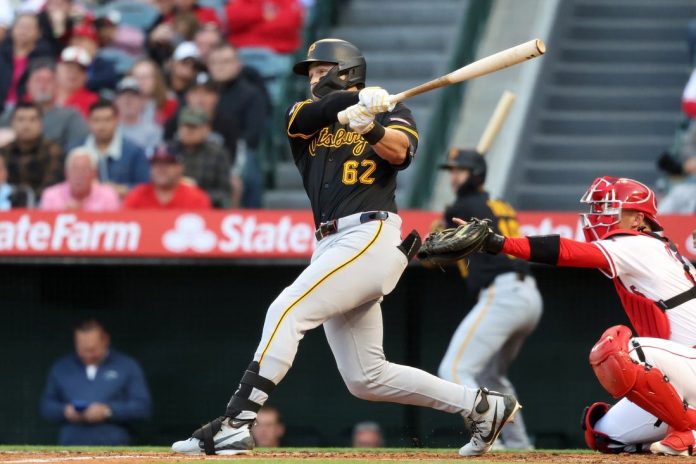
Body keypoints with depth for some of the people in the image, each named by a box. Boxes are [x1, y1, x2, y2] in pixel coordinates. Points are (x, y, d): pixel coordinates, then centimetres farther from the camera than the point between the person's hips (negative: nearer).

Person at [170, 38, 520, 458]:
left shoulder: (390, 113, 7)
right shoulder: (304, 118, 19)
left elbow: (399, 151, -14)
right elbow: (315, 110, -5)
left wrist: (370, 125, -35)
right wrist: (359, 99, -25)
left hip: (371, 237, -7)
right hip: (332, 246, 7)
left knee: (288, 309, -22)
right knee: (366, 379, 8)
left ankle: (235, 425, -27)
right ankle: (484, 407, 19)